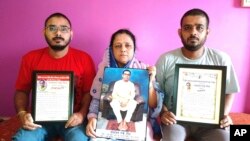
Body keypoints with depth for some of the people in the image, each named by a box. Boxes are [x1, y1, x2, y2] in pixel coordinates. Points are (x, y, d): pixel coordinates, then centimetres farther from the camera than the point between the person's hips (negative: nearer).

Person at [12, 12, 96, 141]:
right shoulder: (30, 58, 4)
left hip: (71, 118, -1)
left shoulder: (84, 59, -2)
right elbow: (22, 91, 9)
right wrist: (22, 113, -9)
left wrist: (82, 113, -17)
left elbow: (89, 92, 0)